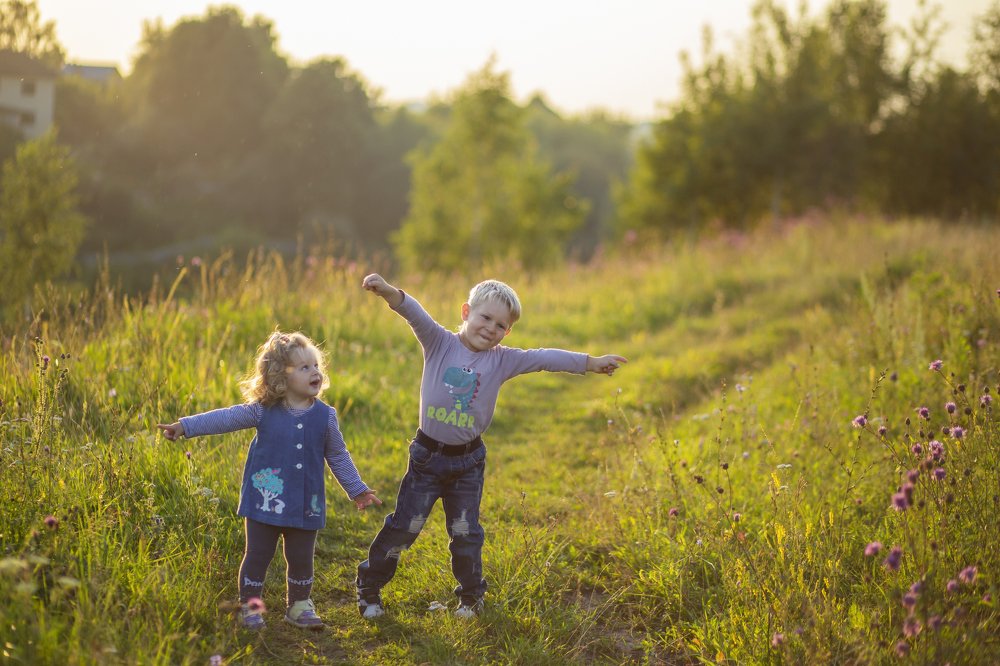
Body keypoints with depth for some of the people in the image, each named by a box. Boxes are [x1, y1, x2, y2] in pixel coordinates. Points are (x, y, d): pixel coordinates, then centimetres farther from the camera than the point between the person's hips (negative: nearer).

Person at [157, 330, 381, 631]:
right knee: (257, 554, 5)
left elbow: (338, 456, 10)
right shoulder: (264, 411, -6)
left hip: (305, 504, 1)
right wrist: (185, 426, -8)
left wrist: (357, 490, 13)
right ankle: (249, 606, 20)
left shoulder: (325, 416, -1)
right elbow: (226, 418, -3)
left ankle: (299, 606, 28)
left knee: (301, 558, 9)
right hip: (265, 500, -1)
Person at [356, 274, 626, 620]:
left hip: (467, 461, 2)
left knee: (466, 533, 12)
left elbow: (545, 358, -3)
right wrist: (388, 291, -43)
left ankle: (471, 597, 31)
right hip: (427, 455, -2)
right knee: (402, 526, 2)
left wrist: (592, 363, -6)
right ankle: (369, 588, 18)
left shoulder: (502, 360, -1)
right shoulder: (439, 343, -9)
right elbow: (414, 313, -25)